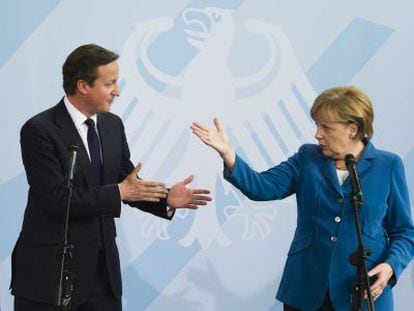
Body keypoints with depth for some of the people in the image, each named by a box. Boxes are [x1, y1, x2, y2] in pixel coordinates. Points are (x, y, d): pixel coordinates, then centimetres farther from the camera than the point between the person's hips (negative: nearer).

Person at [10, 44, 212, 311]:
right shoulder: (40, 130, -13)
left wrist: (166, 198, -5)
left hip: (102, 265, 6)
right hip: (51, 268, -6)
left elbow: (128, 183, 13)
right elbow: (56, 198, -20)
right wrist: (119, 192, -20)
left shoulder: (112, 125, 8)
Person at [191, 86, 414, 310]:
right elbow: (265, 187, -7)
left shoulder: (388, 166, 0)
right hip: (304, 291, 2)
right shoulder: (308, 158, 6)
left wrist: (391, 266, -16)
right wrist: (228, 154, -21)